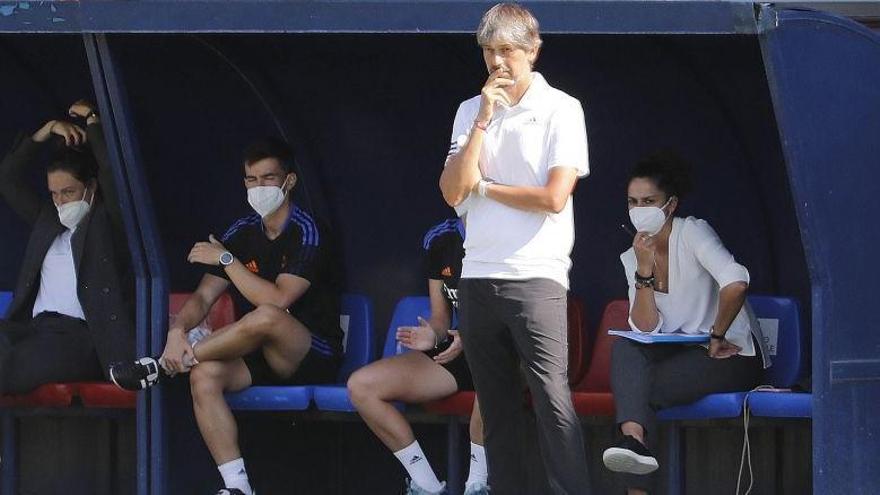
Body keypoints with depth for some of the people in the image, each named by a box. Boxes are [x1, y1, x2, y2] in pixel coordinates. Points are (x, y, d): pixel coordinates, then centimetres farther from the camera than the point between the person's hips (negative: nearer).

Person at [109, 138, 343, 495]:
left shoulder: (308, 233, -10)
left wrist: (226, 259, -16)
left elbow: (277, 300, -23)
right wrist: (178, 329, -18)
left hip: (314, 358, -6)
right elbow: (204, 296, 4)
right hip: (259, 360, 6)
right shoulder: (242, 234, 10)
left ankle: (161, 367, -22)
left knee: (265, 318, -38)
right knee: (204, 377, -27)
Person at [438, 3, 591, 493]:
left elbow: (553, 197, -10)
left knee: (553, 398, -13)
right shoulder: (471, 112, 13)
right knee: (497, 407, 6)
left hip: (536, 275, -5)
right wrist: (483, 121, -5)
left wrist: (484, 187, 0)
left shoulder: (562, 110, -1)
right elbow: (453, 191, 1)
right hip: (478, 276, 5)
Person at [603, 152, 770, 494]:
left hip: (733, 355, -6)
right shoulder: (631, 257, 8)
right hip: (682, 355, 6)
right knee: (624, 348, -23)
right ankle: (634, 441, -40)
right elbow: (646, 328, -4)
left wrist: (716, 337, -19)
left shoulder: (692, 232, -12)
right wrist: (644, 269, -12)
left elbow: (736, 284, -30)